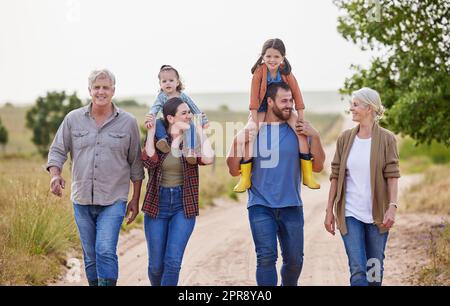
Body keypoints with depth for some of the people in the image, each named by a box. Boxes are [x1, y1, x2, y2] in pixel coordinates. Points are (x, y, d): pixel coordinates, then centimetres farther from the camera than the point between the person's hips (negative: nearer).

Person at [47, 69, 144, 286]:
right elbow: (57, 151, 7)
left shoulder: (128, 122, 0)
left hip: (113, 200, -3)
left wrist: (135, 199, 6)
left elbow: (136, 164, 5)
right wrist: (55, 174, -13)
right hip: (82, 200, 3)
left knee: (106, 251, -16)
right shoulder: (73, 119, 4)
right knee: (90, 256, 11)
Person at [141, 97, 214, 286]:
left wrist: (200, 131, -10)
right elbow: (149, 162, -19)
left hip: (184, 205, 0)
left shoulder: (193, 140, 1)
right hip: (157, 203, 1)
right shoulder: (157, 139, 1)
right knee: (156, 265, 6)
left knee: (173, 262, -12)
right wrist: (151, 132, -14)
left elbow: (208, 159, -21)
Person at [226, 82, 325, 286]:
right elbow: (234, 171, 2)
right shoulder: (253, 132, 0)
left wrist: (315, 137, -11)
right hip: (261, 206, -2)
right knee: (266, 258, -10)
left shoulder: (298, 131, 2)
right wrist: (238, 143, -14)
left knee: (294, 259, 9)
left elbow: (317, 167, 1)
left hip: (291, 207, 2)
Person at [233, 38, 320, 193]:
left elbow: (296, 94, -7)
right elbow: (254, 97, -17)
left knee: (302, 130, -19)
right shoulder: (259, 71, -16)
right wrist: (255, 122, -21)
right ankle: (245, 178, -19)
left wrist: (301, 118, -11)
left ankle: (308, 175, -11)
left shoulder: (286, 72, -10)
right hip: (262, 110, -2)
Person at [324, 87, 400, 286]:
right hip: (350, 214, 1)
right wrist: (329, 210, 4)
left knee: (375, 268, 9)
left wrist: (392, 207, -18)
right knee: (357, 269, -6)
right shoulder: (345, 139, 5)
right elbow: (335, 176, 7)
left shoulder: (386, 139, -2)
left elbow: (392, 175, -7)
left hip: (377, 214, -1)